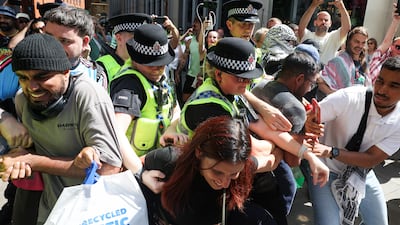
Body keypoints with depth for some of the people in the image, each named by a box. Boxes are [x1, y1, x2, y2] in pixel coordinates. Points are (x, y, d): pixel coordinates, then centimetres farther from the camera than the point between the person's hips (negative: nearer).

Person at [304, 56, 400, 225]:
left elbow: (372, 159, -20)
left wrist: (330, 151, -36)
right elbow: (307, 121, -29)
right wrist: (309, 127, -54)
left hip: (362, 174, 5)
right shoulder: (348, 98, -27)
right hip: (327, 170, -4)